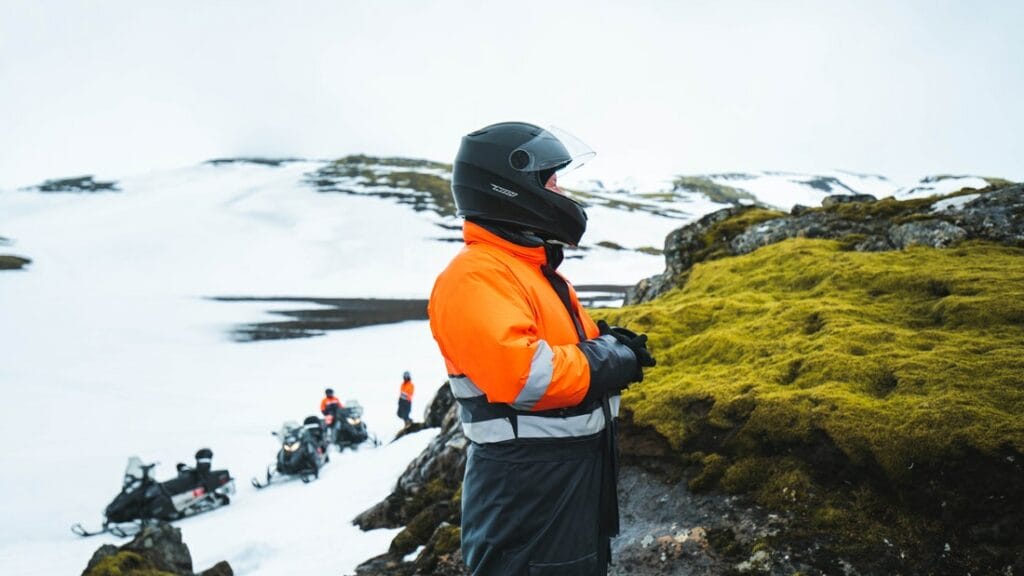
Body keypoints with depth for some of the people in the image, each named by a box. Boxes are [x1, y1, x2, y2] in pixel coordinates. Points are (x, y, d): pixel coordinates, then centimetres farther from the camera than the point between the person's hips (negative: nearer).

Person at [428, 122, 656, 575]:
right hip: (526, 490, -10)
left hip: (579, 477, 10)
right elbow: (519, 373, -32)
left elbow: (579, 348, 19)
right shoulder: (477, 276, -19)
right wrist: (609, 361, -18)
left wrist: (616, 347, -4)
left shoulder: (537, 271, 15)